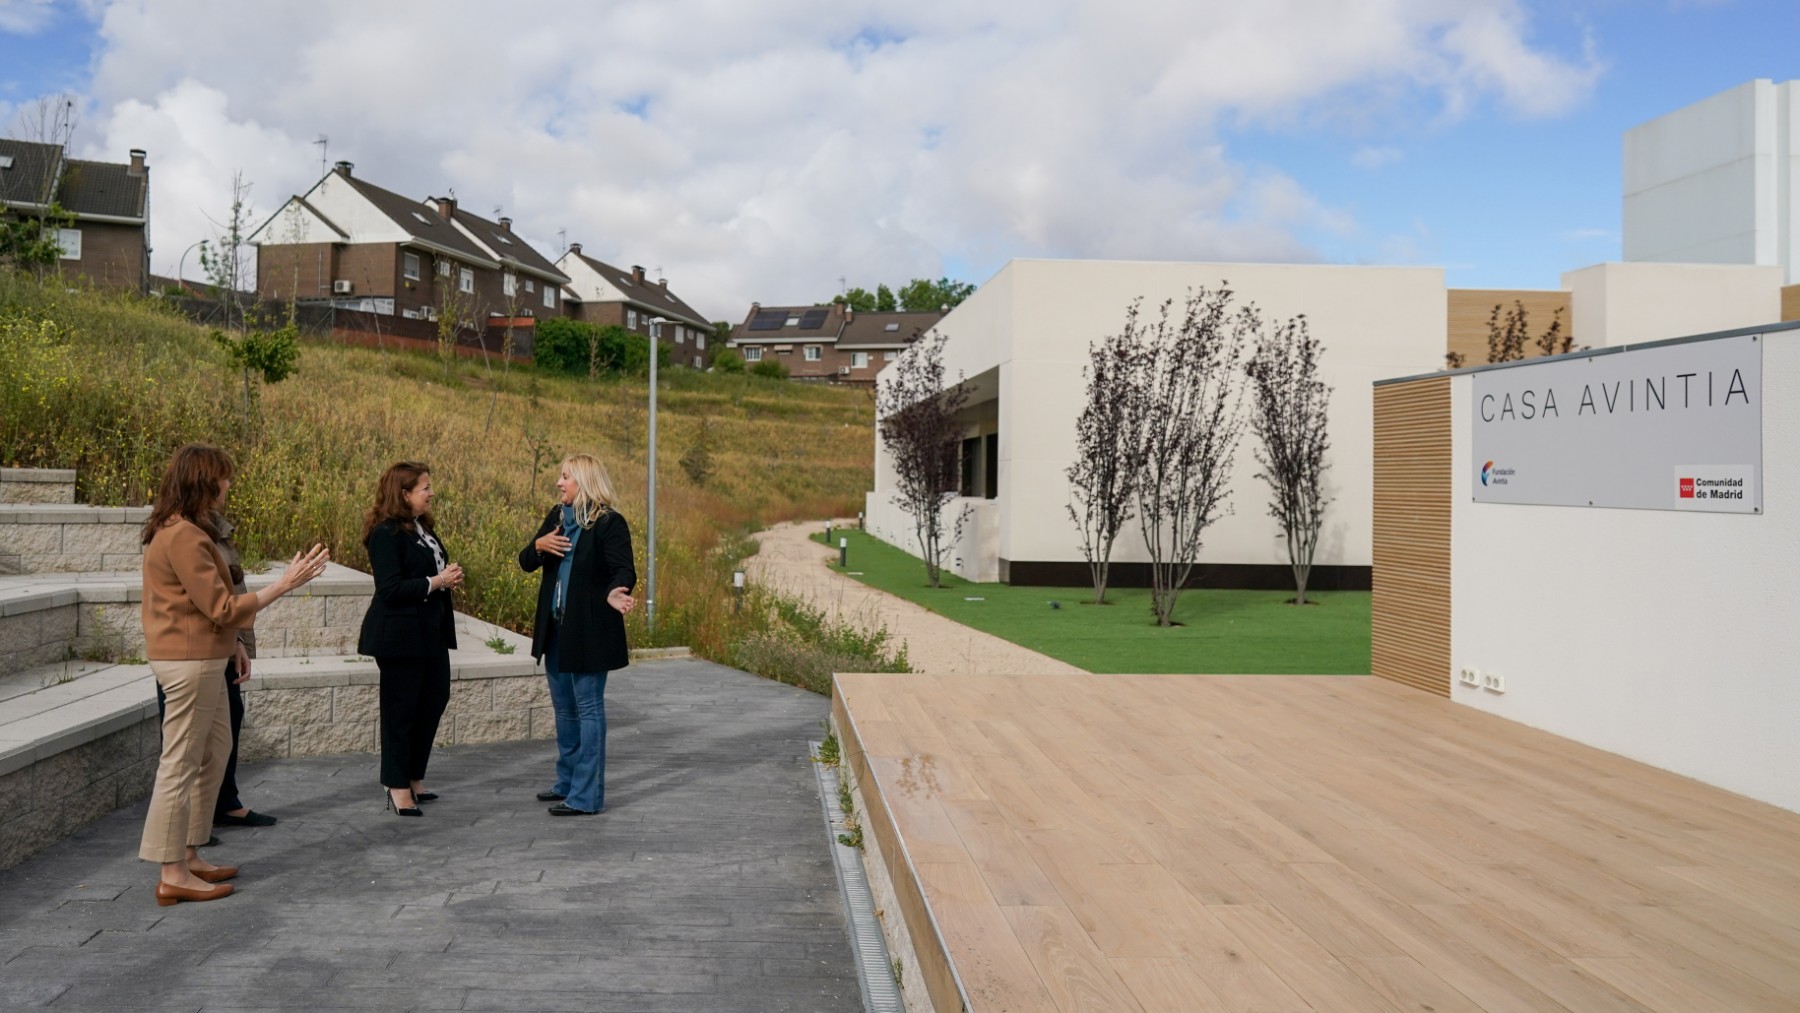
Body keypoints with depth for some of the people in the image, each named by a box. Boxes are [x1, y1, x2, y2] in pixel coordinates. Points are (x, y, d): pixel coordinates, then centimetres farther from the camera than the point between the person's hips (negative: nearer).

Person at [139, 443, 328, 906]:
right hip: (189, 661, -11)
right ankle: (174, 875, 4)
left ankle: (190, 857, 25)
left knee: (215, 751, 17)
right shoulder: (184, 537, -19)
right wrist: (283, 585, -17)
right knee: (182, 764, -4)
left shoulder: (183, 530, 13)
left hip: (202, 659, 11)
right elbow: (222, 608, -20)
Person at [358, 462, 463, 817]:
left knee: (434, 702, 13)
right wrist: (437, 582, -20)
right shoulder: (386, 533, -14)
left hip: (431, 633, 9)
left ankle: (414, 778, 26)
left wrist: (450, 578, 5)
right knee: (401, 711, 1)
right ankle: (398, 788, 11)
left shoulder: (423, 528, 13)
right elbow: (391, 588, -21)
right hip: (400, 637, -9)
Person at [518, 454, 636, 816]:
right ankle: (568, 783, 31)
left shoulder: (610, 524, -13)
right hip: (556, 628, 8)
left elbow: (623, 570, -21)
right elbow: (526, 562, 11)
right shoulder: (556, 517, 9)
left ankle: (587, 796, 3)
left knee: (588, 709, -2)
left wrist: (615, 592, -42)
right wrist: (539, 546, -11)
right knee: (563, 708, 18)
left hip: (588, 632, -8)